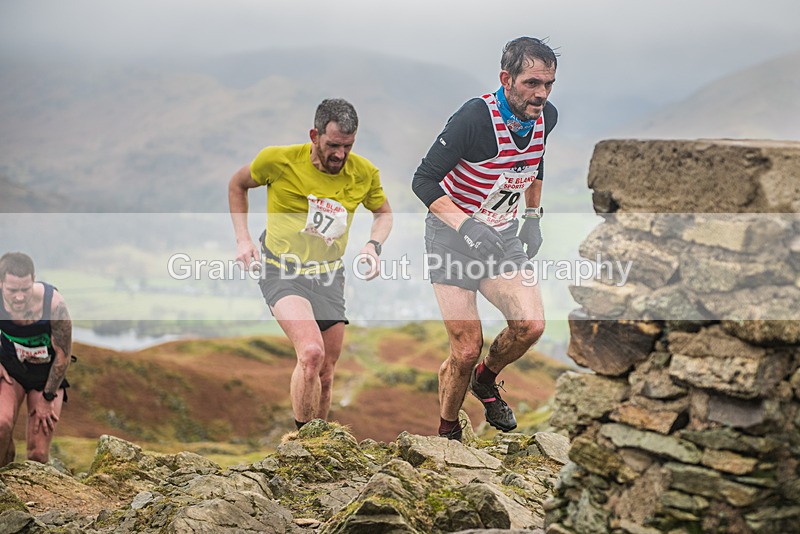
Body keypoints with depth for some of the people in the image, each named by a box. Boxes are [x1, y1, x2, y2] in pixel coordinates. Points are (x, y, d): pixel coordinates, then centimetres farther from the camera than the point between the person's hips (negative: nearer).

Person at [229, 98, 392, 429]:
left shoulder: (364, 173, -4)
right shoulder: (279, 160, -13)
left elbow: (383, 212, 17)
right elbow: (237, 185, 8)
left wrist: (373, 244, -3)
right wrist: (243, 238, 0)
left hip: (329, 277, 4)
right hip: (281, 272, -4)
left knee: (325, 375, 10)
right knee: (311, 353, -27)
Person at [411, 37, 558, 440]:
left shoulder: (546, 117, -5)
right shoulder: (474, 117, -25)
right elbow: (423, 181, -24)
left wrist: (533, 216, 12)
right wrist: (466, 225, -36)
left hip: (502, 234, 5)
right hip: (452, 233, -5)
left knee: (531, 326, -15)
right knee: (467, 349, -8)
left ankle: (486, 380, 17)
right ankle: (447, 432, 17)